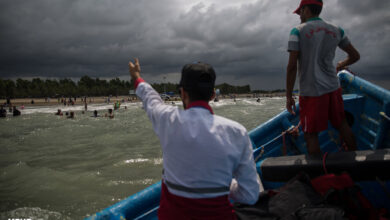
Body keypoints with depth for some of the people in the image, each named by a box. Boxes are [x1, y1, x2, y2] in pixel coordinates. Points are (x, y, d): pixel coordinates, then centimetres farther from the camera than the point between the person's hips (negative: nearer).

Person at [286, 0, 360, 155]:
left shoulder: (297, 31, -5)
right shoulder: (336, 31, 9)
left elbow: (292, 66, -13)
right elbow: (355, 56, 16)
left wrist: (288, 96, -8)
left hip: (311, 92, -5)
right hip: (333, 88, 6)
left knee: (311, 134, 4)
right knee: (342, 124, 22)